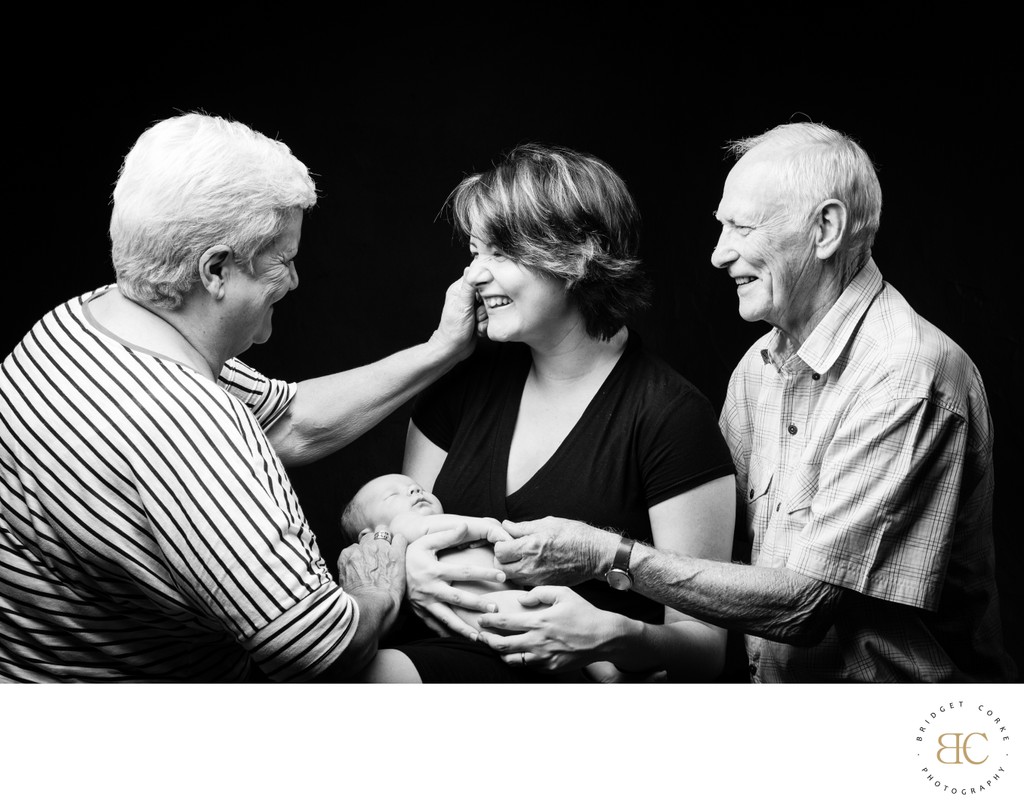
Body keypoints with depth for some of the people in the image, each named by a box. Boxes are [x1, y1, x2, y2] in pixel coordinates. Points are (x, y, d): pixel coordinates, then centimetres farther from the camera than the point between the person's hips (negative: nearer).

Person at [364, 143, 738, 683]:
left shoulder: (671, 417, -7)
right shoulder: (467, 378, 10)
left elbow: (705, 647, -7)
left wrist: (613, 636, -28)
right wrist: (407, 571, -9)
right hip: (451, 655, 4)